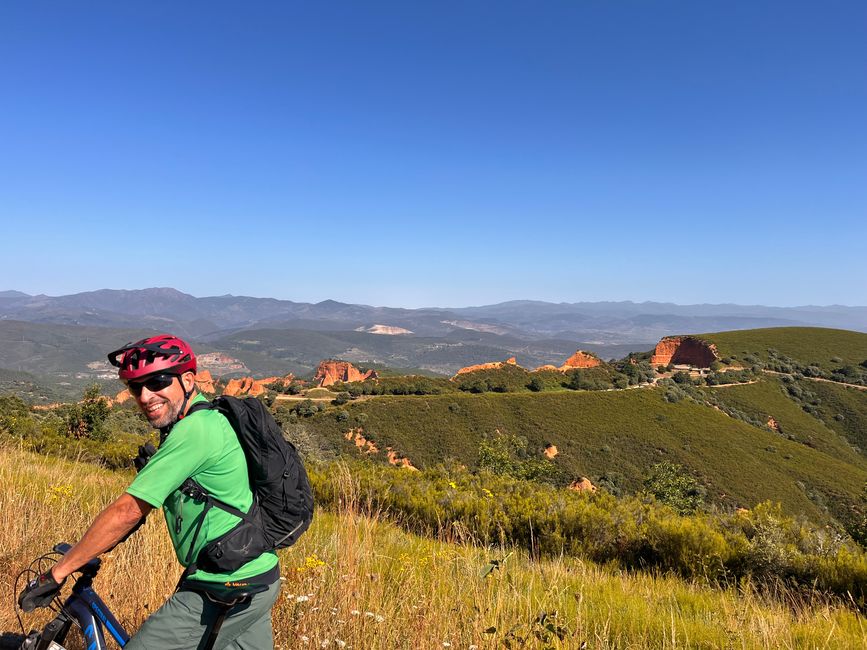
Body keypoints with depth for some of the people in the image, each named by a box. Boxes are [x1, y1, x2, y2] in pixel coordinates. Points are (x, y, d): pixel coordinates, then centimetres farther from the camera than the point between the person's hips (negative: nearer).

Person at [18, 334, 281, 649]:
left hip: (228, 592, -9)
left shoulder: (195, 430, -23)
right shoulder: (208, 420, 7)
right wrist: (101, 543, 18)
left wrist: (57, 572, -12)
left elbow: (127, 511, -21)